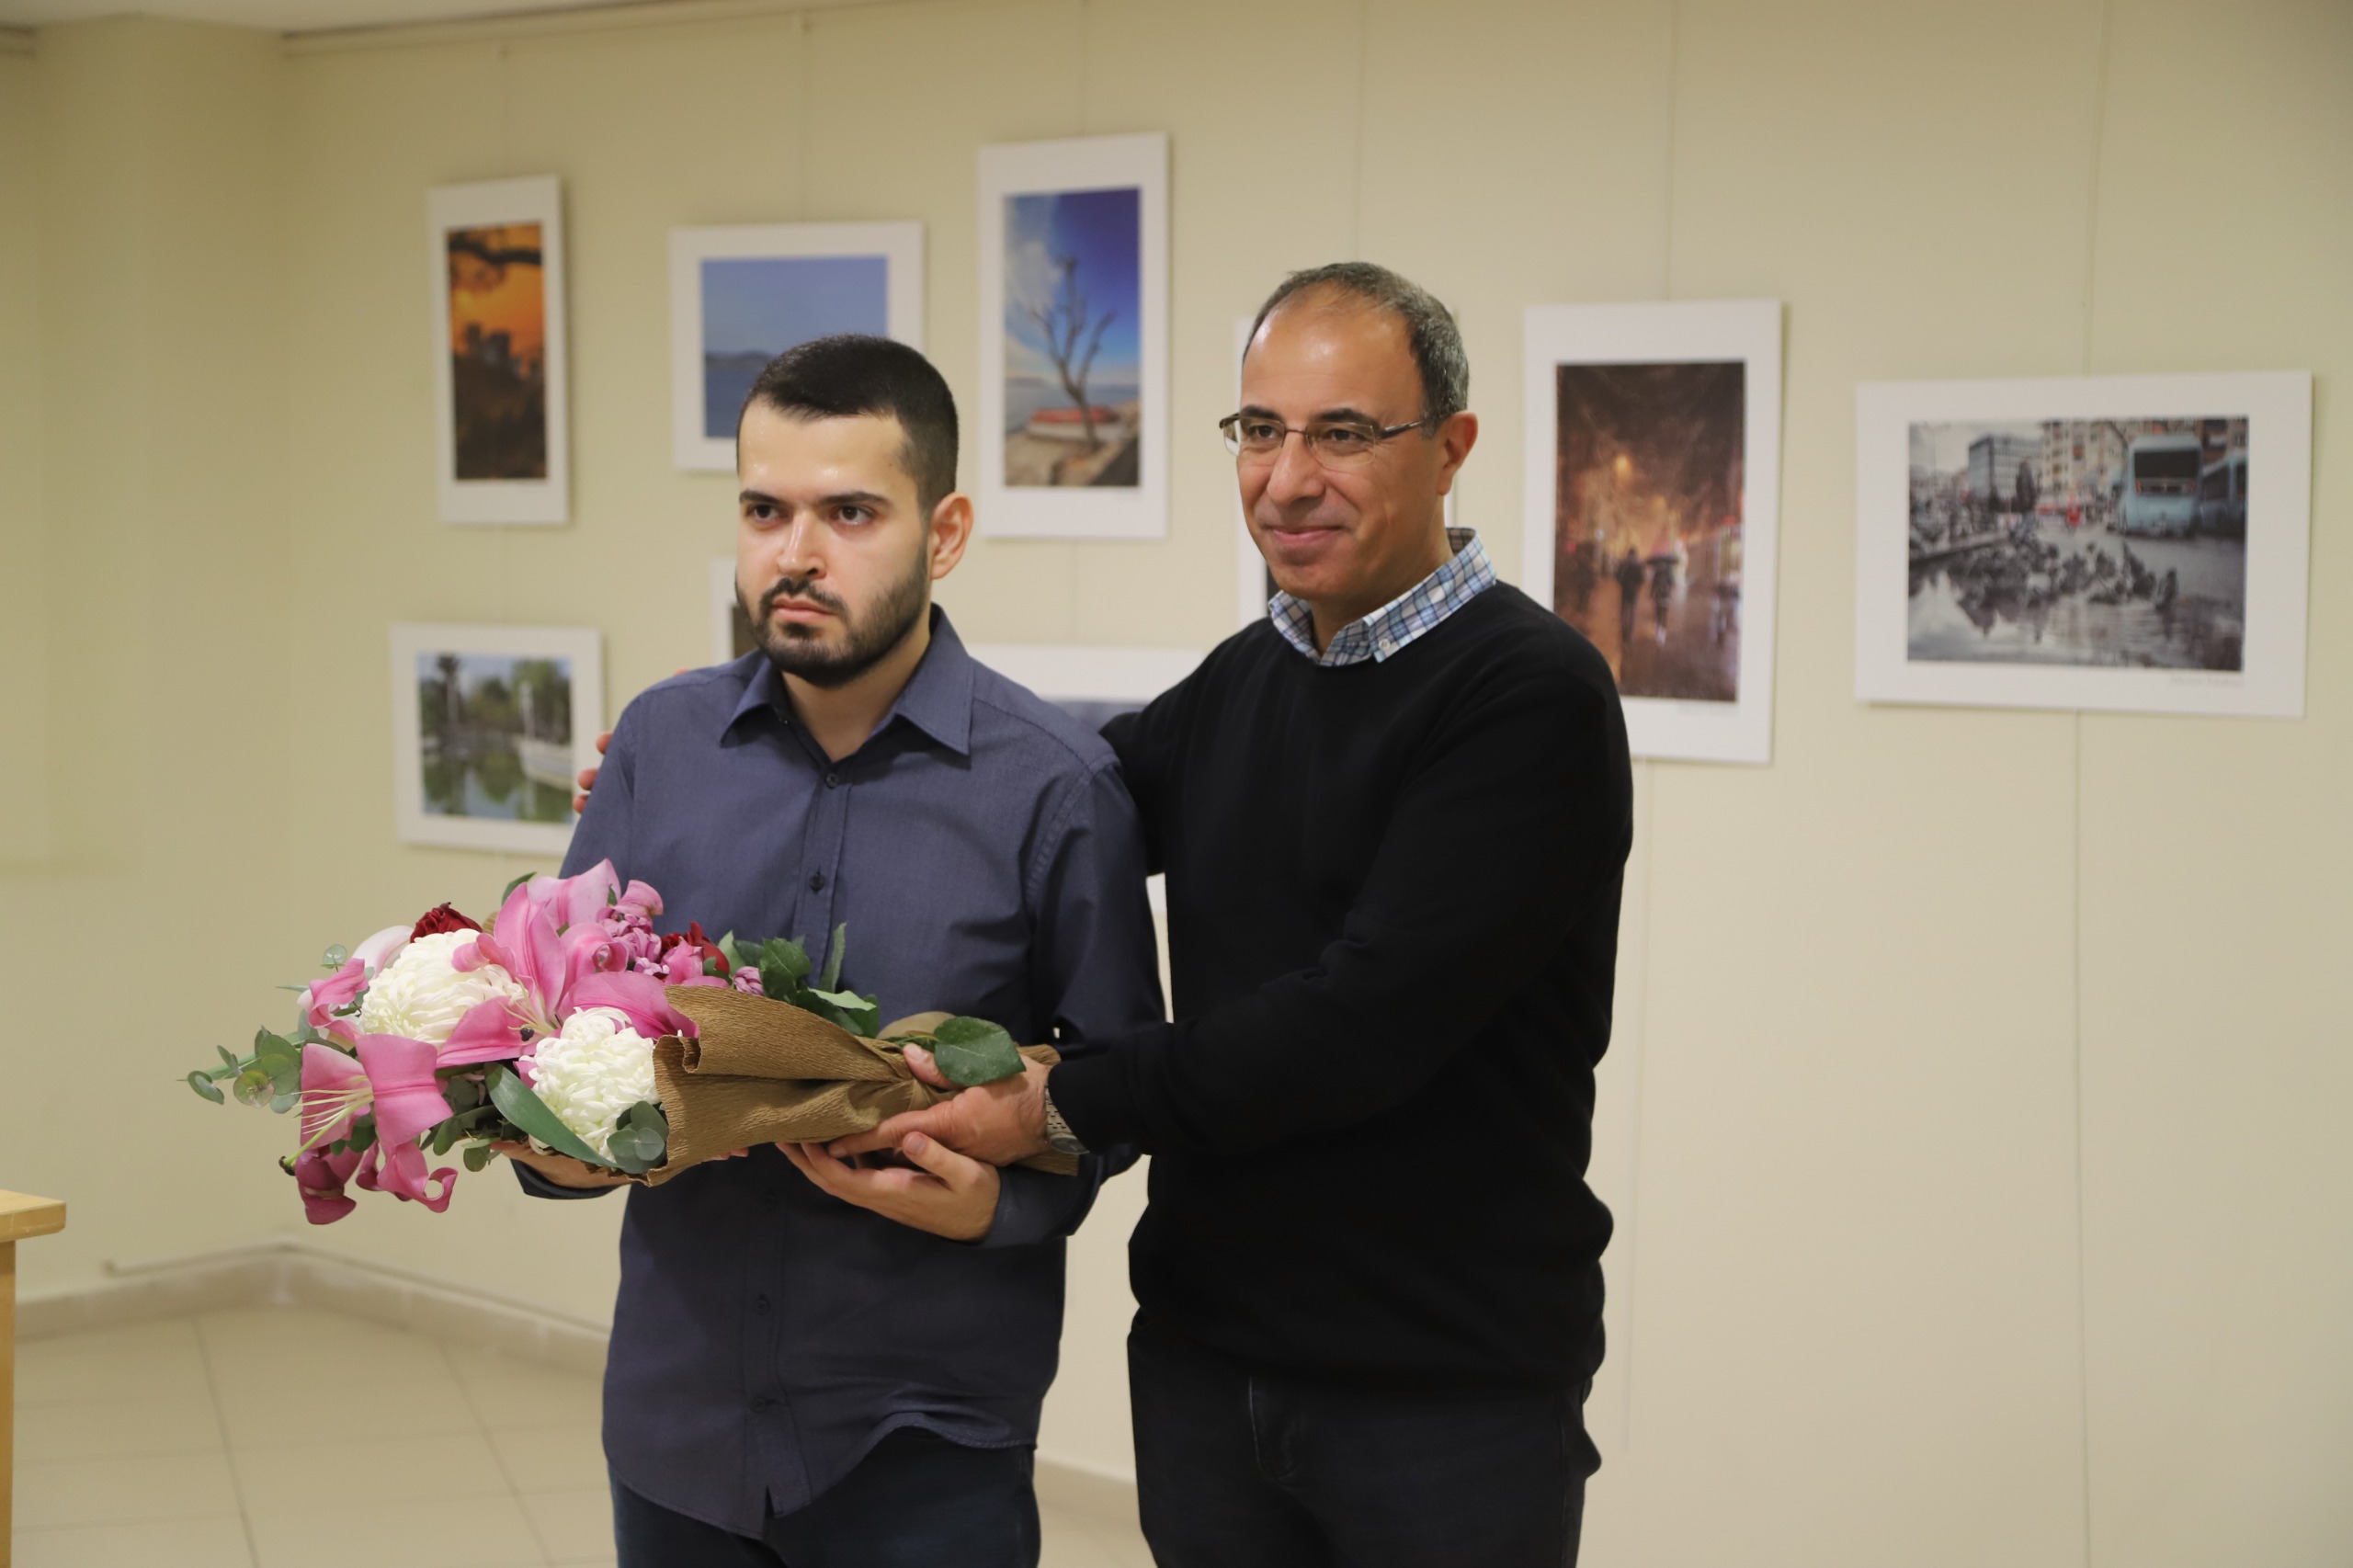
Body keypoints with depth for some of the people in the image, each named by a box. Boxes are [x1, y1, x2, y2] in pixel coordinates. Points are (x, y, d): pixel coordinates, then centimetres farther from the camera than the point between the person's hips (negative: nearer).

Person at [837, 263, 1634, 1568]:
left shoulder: (1533, 698, -14)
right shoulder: (1241, 682, 9)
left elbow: (1361, 1022, -22)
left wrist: (1056, 1106, -17)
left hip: (1449, 1398, -6)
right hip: (1203, 1364, 6)